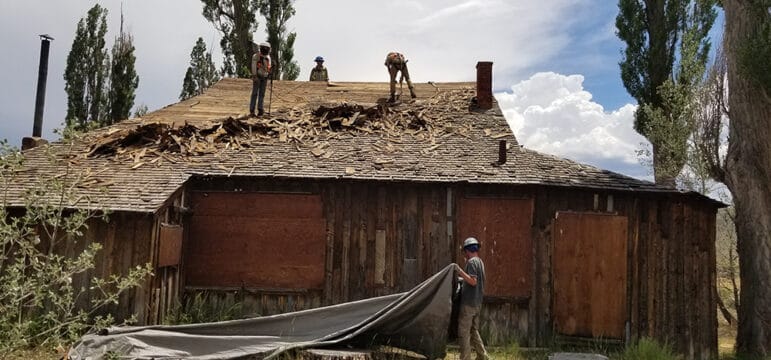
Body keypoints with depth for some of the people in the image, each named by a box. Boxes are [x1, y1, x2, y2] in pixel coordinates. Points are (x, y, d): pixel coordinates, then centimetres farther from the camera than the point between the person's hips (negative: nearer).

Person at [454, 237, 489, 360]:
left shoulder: (471, 262, -13)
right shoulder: (480, 262, 15)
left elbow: (473, 281, -22)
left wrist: (460, 271, -21)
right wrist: (462, 279, 26)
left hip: (468, 303, -9)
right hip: (477, 303, 9)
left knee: (464, 332, -3)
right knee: (474, 331, 16)